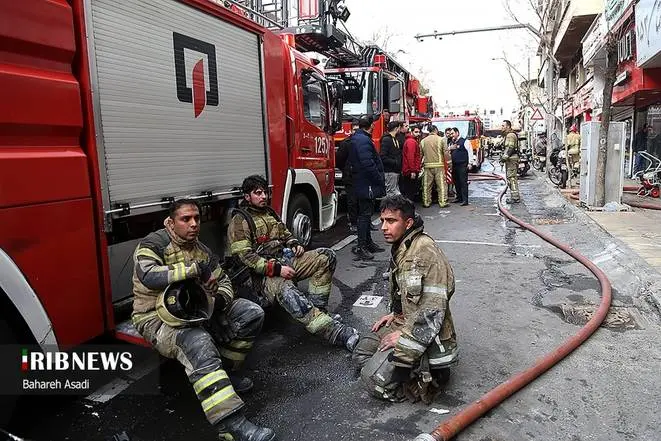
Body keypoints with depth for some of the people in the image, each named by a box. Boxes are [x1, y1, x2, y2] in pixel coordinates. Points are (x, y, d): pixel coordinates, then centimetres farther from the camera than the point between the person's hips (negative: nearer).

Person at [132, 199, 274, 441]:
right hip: (159, 320, -7)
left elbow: (222, 281, 16)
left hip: (198, 312, 7)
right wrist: (195, 268, -24)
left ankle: (224, 372, 8)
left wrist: (222, 298, -8)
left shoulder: (201, 250, 11)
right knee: (199, 344, -38)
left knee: (252, 313, -6)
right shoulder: (153, 244, -10)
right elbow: (148, 276, -29)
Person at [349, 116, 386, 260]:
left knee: (366, 213, 17)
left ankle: (368, 243, 27)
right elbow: (368, 165, -24)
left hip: (363, 183, 11)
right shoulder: (364, 140, -18)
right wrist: (380, 181, -16)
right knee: (365, 214, -6)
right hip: (367, 184, -11)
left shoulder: (356, 139, 15)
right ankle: (361, 248, -2)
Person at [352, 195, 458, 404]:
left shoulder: (425, 250, -24)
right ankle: (419, 368, 12)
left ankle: (429, 375, 1)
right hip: (404, 324, 10)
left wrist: (405, 336, -22)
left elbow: (433, 309, -28)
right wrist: (395, 315, 11)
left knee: (375, 380, -16)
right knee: (361, 354, 15)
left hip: (424, 334, -10)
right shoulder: (401, 248, 8)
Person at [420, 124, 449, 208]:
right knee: (441, 185, 4)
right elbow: (446, 152, -5)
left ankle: (426, 202, 13)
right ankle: (443, 202, 5)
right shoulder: (441, 139, -4)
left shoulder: (423, 141, 4)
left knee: (426, 185, 9)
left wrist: (420, 164, 20)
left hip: (427, 166, 3)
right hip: (439, 165, -3)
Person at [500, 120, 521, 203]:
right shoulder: (508, 135, 20)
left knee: (511, 178, -11)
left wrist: (505, 157, -23)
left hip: (511, 159, -11)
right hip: (510, 159, 11)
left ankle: (515, 197, -11)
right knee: (511, 177, 13)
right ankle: (514, 196, 18)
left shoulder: (510, 135, -13)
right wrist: (503, 156, 20)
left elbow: (511, 148, -21)